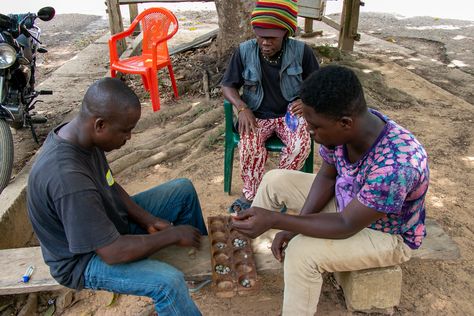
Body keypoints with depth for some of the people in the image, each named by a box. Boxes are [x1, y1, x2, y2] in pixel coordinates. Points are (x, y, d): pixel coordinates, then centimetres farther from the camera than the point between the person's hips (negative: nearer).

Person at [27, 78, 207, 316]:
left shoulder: (78, 135, -12)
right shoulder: (67, 178, -39)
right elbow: (112, 252, -33)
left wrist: (147, 220, -8)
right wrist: (172, 235, -22)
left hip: (111, 220, 9)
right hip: (83, 259, -8)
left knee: (184, 189, 6)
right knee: (169, 282, -32)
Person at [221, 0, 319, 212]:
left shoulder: (301, 51, -10)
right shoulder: (244, 51, -8)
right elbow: (228, 86, 1)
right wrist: (242, 108, -18)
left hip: (290, 113, 0)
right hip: (257, 115, 0)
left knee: (301, 145, -29)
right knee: (249, 144, -31)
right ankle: (251, 193, -9)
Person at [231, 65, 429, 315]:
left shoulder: (395, 165, -41)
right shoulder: (341, 128, -21)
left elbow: (346, 226, -33)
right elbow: (327, 176, -6)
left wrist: (274, 220, -39)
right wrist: (295, 226, -16)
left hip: (387, 234, -6)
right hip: (346, 200, 7)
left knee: (302, 251, -28)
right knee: (275, 181, 2)